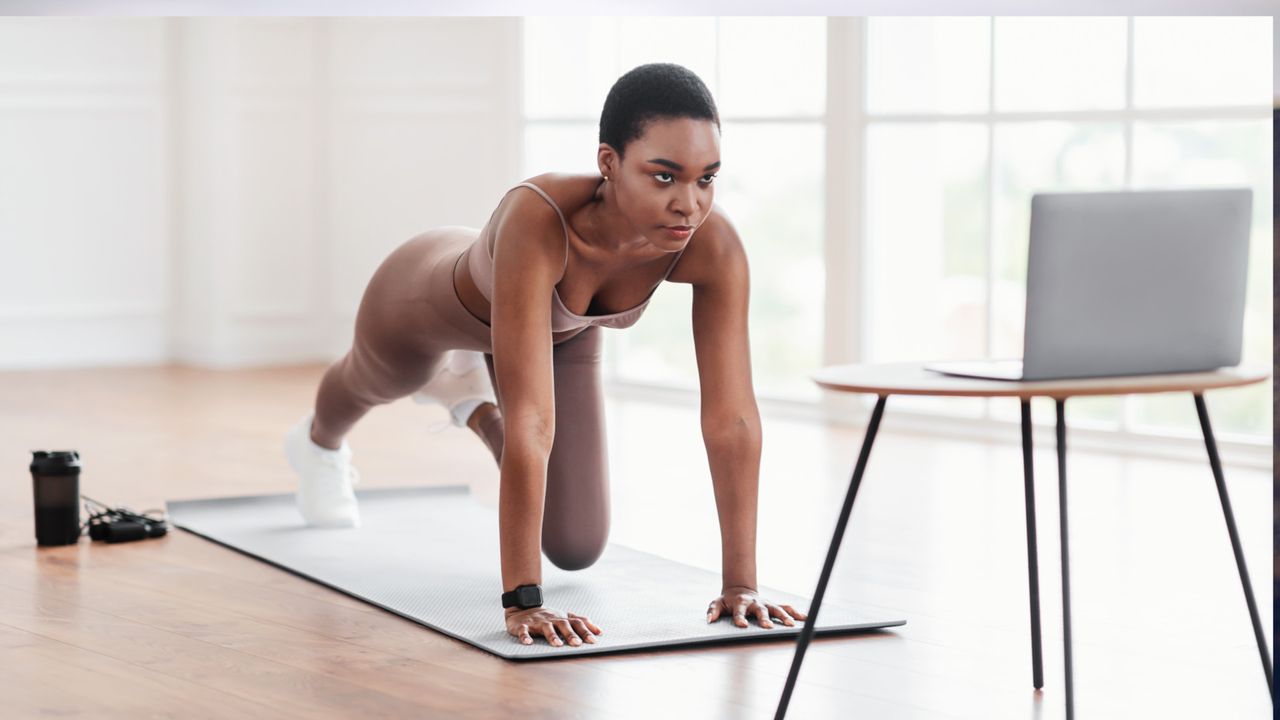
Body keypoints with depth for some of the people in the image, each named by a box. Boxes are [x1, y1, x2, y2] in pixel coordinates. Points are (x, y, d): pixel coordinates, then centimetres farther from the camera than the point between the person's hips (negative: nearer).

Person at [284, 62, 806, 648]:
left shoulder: (713, 244, -38)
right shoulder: (538, 221, -50)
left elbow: (731, 416, -34)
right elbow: (531, 419, -52)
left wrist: (740, 583, -35)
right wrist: (521, 599, -53)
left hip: (561, 329, 3)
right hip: (428, 299, -3)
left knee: (577, 550, 7)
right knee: (378, 383, 31)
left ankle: (469, 399, 35)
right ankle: (319, 441, 71)